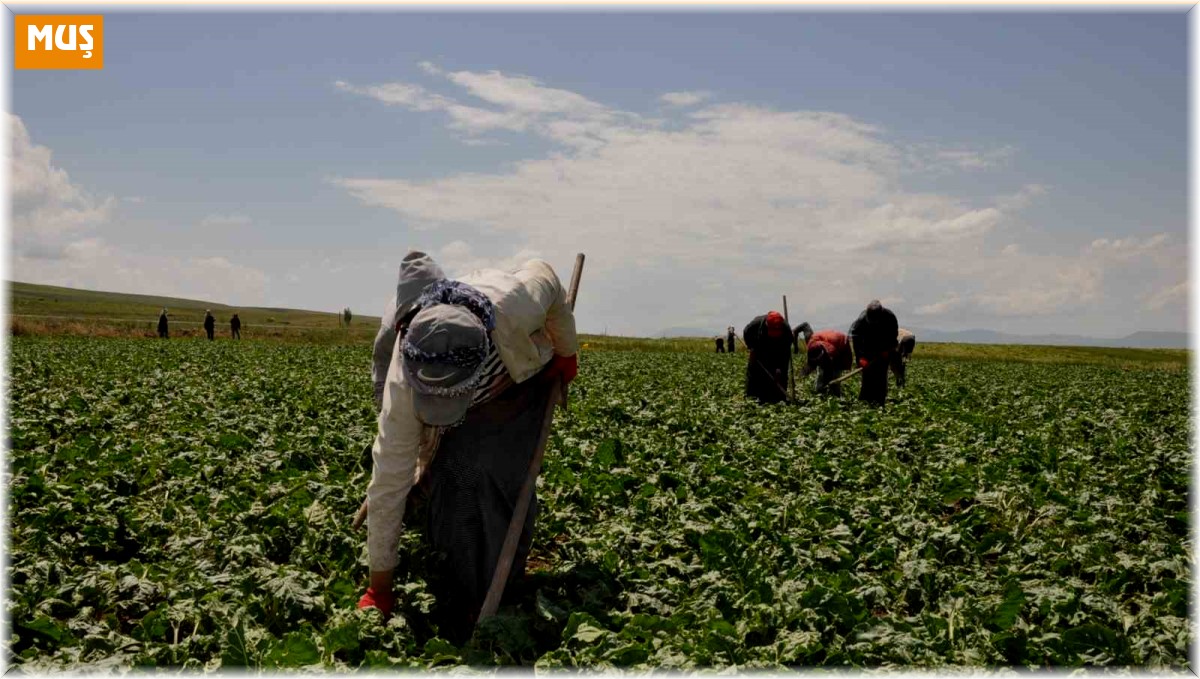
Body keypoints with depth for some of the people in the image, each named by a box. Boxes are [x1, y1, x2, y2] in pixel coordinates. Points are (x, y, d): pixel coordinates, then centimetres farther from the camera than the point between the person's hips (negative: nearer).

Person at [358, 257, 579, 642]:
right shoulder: (404, 384, -39)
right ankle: (454, 617, 1)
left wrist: (566, 350, -3)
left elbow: (543, 273, -18)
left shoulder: (515, 307, -45)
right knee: (451, 477, -18)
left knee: (500, 478, -17)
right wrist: (379, 590, -22)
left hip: (525, 376, 0)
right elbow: (388, 484, -31)